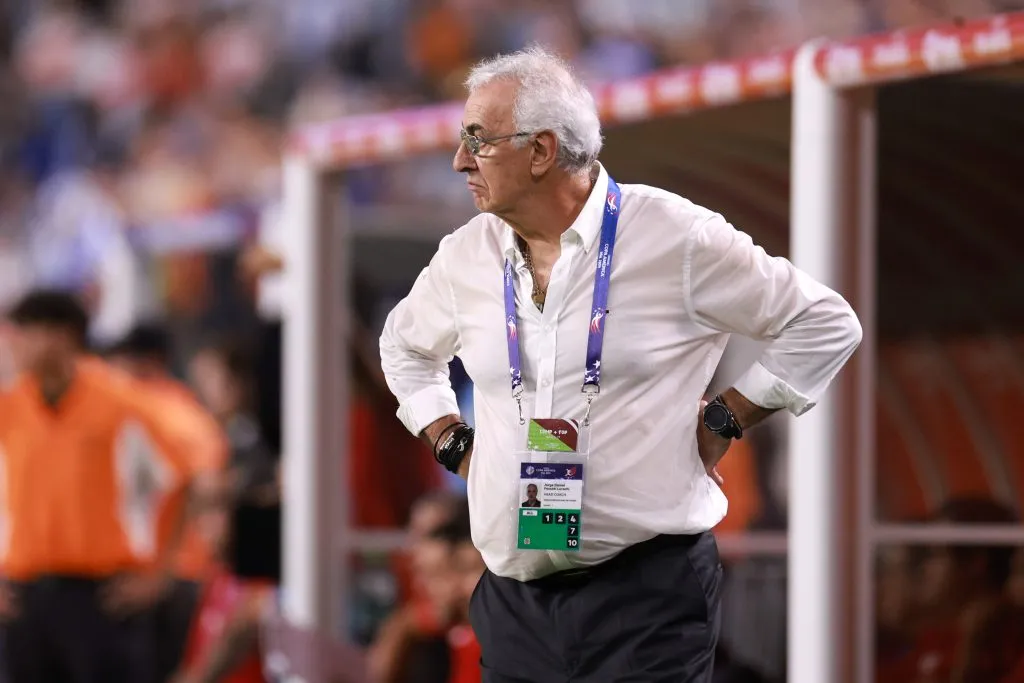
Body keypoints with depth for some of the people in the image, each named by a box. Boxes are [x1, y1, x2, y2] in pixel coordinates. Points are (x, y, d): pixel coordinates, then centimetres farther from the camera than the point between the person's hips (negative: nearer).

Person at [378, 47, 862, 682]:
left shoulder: (672, 236, -7)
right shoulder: (465, 256, 8)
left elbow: (826, 325, 0)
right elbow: (405, 345, 30)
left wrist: (723, 421, -2)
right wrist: (451, 441, 16)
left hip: (647, 595, -5)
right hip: (514, 599, 5)